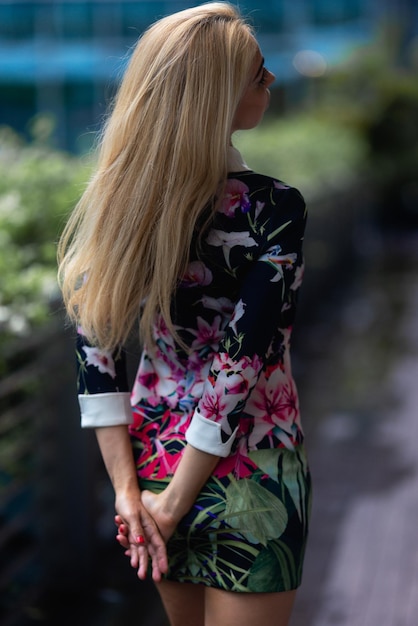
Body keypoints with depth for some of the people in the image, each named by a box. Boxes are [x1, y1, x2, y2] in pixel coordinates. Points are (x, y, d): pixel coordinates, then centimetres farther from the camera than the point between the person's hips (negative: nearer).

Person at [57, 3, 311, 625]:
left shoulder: (118, 196, -4)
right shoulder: (273, 208, -20)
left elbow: (94, 345, -5)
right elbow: (239, 362, -22)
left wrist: (127, 488, -4)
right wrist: (174, 503, -14)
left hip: (153, 455, 6)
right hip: (246, 479, -5)